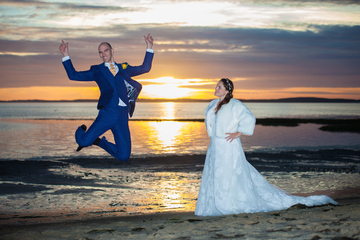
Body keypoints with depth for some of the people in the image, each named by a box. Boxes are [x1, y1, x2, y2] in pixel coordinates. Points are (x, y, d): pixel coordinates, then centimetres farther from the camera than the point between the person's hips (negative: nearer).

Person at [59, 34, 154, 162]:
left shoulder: (124, 68, 22)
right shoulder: (97, 70, 15)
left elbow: (145, 68, 27)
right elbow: (73, 75, 13)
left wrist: (149, 47, 22)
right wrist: (66, 56, 7)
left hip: (122, 116, 2)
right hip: (107, 112, -2)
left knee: (124, 157, -3)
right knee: (84, 142, -20)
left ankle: (100, 142, 25)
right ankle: (81, 130, 19)